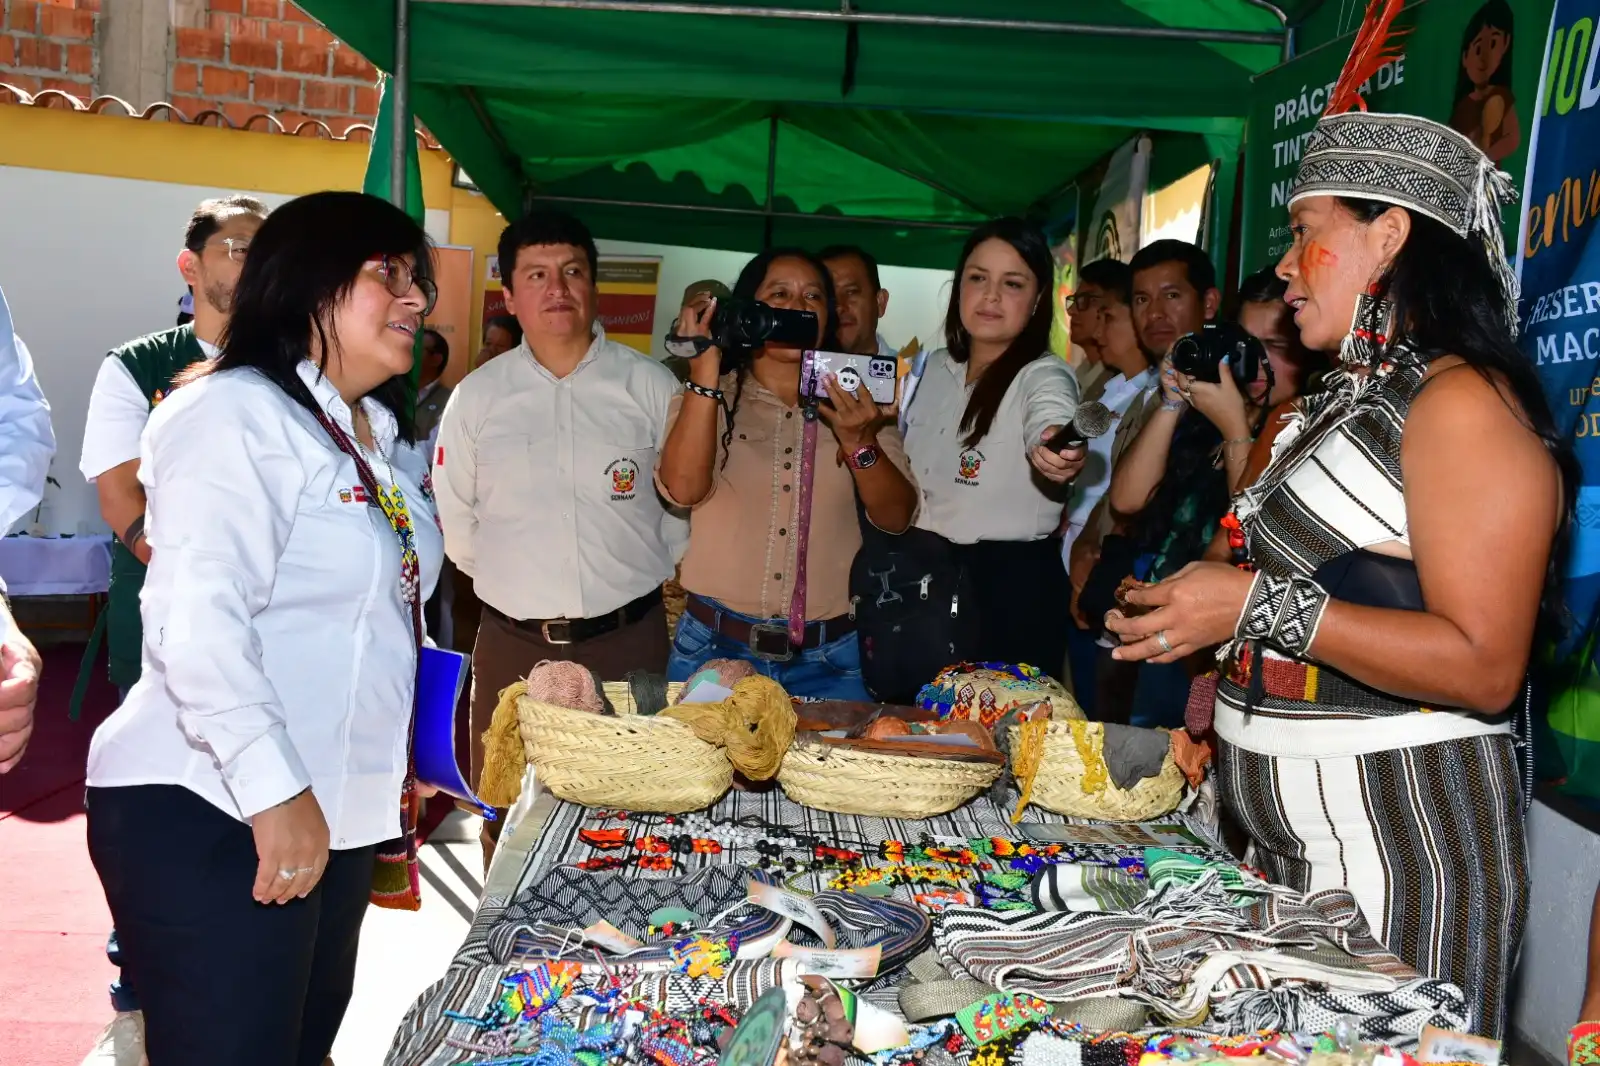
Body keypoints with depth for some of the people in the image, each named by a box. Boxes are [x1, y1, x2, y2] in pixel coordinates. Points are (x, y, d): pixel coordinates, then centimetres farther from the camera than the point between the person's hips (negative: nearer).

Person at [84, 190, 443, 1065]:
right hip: (209, 818, -8)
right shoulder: (235, 416, -13)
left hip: (336, 811, 9)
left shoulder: (384, 438, 15)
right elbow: (197, 622, -24)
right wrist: (275, 791, -28)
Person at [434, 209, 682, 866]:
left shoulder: (649, 385, 0)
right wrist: (512, 580, 13)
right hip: (512, 645, 1)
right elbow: (456, 523, 12)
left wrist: (639, 577, 7)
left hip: (628, 641, -1)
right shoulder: (477, 396, 5)